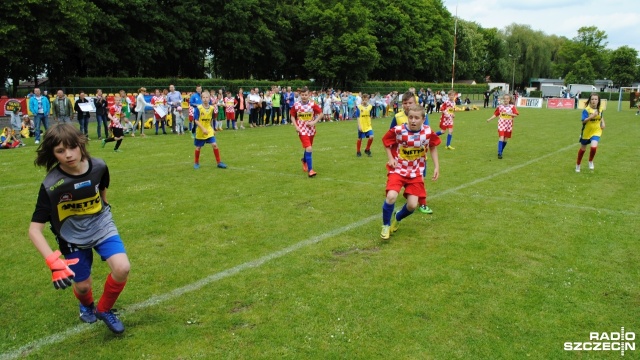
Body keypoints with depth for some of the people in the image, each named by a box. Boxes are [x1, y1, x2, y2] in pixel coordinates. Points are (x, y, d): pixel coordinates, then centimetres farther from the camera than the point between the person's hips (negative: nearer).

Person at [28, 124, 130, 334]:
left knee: (122, 269, -19)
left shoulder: (98, 167, -19)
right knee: (83, 286, 6)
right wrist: (53, 262, -38)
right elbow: (34, 230, -26)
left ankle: (104, 310, 11)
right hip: (73, 237, -1)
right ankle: (86, 305, 47)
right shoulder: (51, 185, -27)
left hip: (102, 227, 2)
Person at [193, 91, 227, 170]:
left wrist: (213, 129, 11)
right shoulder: (198, 108, -14)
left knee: (214, 145, -9)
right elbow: (196, 120, -16)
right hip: (200, 131, -2)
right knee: (198, 147, 8)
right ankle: (196, 163, 28)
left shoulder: (212, 108, -2)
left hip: (209, 130, 2)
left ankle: (219, 162, 1)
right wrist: (203, 129, -24)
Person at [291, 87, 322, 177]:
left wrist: (314, 122, -14)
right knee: (309, 149, -16)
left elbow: (320, 114, 0)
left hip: (311, 130, 3)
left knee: (308, 148, 19)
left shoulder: (313, 105, -6)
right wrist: (296, 126, -7)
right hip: (302, 130, -3)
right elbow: (292, 116, 5)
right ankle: (310, 170, -11)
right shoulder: (296, 105, -6)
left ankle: (304, 160, 52)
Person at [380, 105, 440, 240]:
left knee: (412, 205, -6)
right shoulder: (398, 130, -18)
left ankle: (397, 219, 30)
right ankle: (386, 225, 2)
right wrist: (391, 158, -11)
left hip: (416, 172, 2)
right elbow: (385, 141, 0)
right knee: (391, 196, -26)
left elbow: (433, 147, 8)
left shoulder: (428, 132, -12)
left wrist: (436, 166, 2)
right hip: (398, 169, -2)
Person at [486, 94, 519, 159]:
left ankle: (501, 151, 26)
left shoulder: (512, 107, -1)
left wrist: (509, 114, -21)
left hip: (509, 125, 2)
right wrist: (490, 119, -3)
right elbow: (495, 114, 7)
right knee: (501, 138, -14)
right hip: (501, 125, -2)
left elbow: (516, 115, -6)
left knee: (505, 139, 9)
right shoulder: (500, 107, 1)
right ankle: (499, 153, -15)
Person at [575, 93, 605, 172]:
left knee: (594, 147, -21)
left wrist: (603, 123, 4)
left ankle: (590, 161, 9)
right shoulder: (586, 109, -17)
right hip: (586, 132, -2)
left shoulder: (600, 109, -2)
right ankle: (578, 165, 35)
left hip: (596, 131, 2)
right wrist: (591, 116, -37)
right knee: (583, 149, 14)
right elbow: (583, 121, -25)